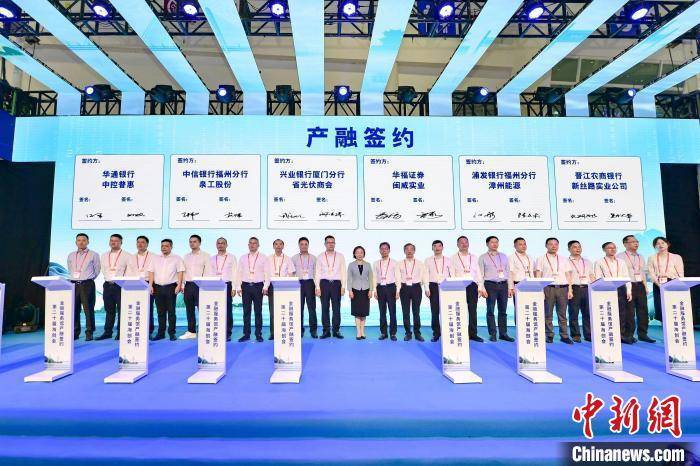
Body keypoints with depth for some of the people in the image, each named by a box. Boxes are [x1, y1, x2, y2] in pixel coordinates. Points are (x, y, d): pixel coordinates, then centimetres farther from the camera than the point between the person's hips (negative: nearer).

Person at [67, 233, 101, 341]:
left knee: (88, 309, -5)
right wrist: (75, 279, 14)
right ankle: (75, 333, 16)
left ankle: (89, 333, 0)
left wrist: (87, 279, 8)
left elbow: (97, 271, 5)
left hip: (87, 284, -4)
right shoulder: (71, 255, 14)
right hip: (74, 284, 4)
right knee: (74, 309, 7)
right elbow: (70, 270, 23)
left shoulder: (93, 255, 2)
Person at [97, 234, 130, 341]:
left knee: (121, 310, -3)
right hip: (108, 285, 5)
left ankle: (120, 333, 3)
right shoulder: (104, 256, 16)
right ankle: (107, 332, 15)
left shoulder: (127, 256, 1)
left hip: (121, 285, -4)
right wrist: (109, 279, 5)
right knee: (109, 310, 9)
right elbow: (104, 270, 17)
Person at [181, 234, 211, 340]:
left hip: (199, 285, -5)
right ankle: (191, 332, 17)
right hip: (188, 285, 5)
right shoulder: (186, 256, 17)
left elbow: (208, 272, -4)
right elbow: (183, 271, 15)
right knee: (189, 310, 9)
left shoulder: (205, 256, 3)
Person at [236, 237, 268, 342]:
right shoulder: (243, 258, 12)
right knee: (246, 311, 4)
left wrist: (265, 287, -9)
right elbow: (239, 273, 11)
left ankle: (258, 334, 7)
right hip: (246, 286, 2)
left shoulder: (263, 258, 4)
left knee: (258, 311, 1)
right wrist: (239, 287, 2)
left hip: (258, 286, -2)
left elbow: (267, 273, 0)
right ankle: (246, 334, 10)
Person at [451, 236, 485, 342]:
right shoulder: (453, 258, 8)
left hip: (473, 286, 3)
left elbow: (478, 273, 14)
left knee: (473, 310, 3)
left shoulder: (474, 257, 17)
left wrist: (480, 287, 6)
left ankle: (473, 334, 9)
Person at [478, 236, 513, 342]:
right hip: (490, 285, -3)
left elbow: (508, 272, 14)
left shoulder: (504, 256, 15)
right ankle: (492, 334, 6)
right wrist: (482, 289, -9)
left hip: (503, 285, 4)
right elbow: (480, 274, 0)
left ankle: (503, 333, 14)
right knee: (490, 311, -1)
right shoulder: (483, 257, 4)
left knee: (503, 311, 6)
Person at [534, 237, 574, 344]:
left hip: (563, 288, 3)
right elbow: (538, 276, 1)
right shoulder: (541, 259, 7)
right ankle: (549, 335, 6)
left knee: (562, 314, 4)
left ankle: (564, 335, 9)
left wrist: (570, 290, 6)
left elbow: (568, 276, 14)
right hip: (548, 288, -2)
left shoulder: (564, 260, 17)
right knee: (548, 314, 0)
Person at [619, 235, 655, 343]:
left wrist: (645, 286, 12)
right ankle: (628, 335, 3)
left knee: (643, 310, 4)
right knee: (629, 312, -4)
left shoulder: (640, 257, 18)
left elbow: (643, 272, 20)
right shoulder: (620, 257, -2)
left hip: (640, 286, 6)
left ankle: (643, 334, 13)